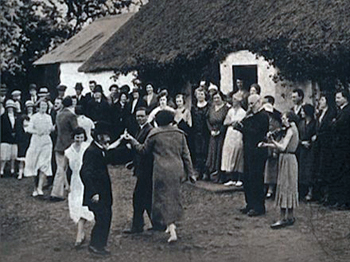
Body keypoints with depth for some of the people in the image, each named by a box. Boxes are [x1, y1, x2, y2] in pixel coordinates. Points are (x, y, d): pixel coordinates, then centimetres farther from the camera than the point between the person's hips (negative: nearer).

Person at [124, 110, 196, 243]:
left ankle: (172, 232, -8)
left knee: (164, 198, 0)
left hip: (162, 170, -4)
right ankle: (171, 224, 31)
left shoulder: (154, 133, -4)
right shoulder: (179, 133, 6)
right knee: (174, 196, 21)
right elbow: (186, 154, 8)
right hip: (177, 169, 4)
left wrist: (132, 140, 19)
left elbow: (143, 149, 5)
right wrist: (190, 172, 14)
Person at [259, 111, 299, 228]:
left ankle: (283, 218, -6)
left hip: (288, 160, -10)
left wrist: (272, 141, -18)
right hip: (289, 159, 10)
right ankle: (290, 217, 19)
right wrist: (266, 144, 9)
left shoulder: (290, 130, -15)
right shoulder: (292, 129, 15)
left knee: (284, 187, -8)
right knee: (289, 188, 13)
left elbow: (282, 147, -23)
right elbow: (280, 145, 14)